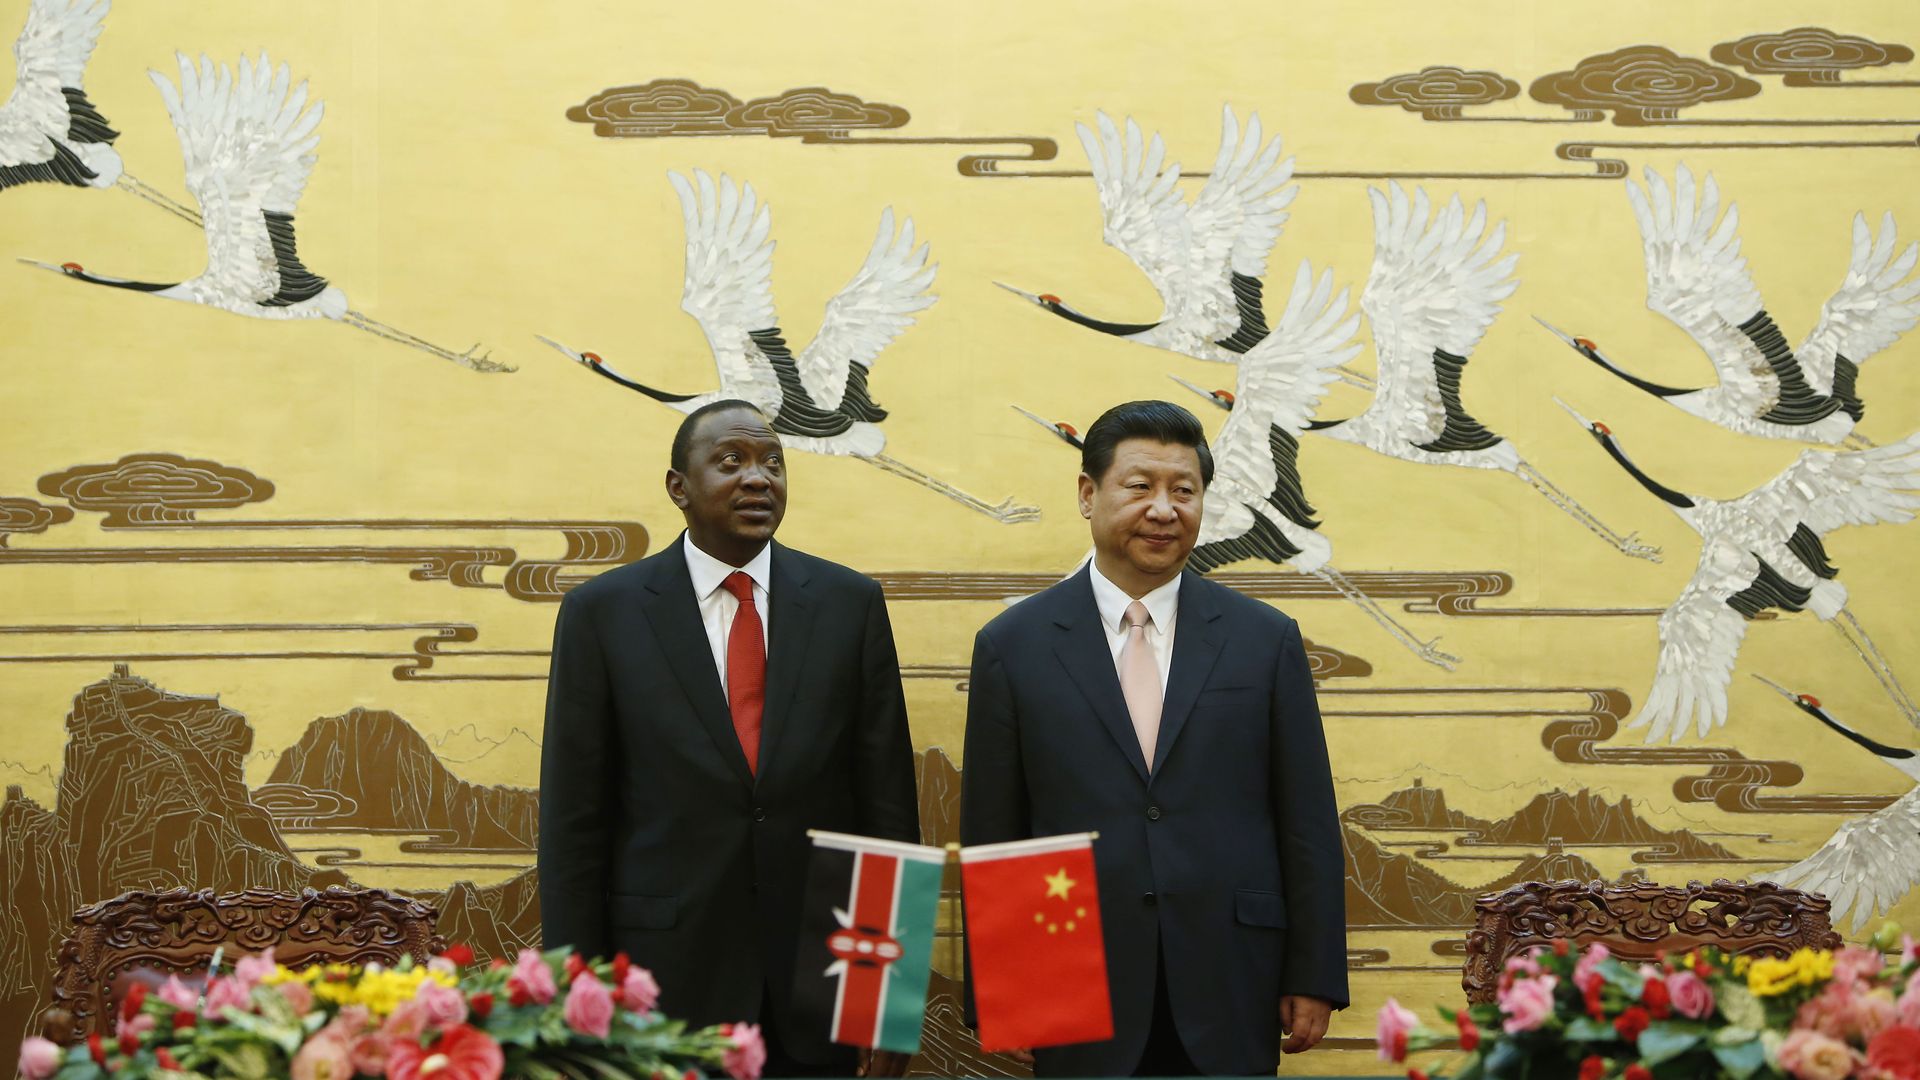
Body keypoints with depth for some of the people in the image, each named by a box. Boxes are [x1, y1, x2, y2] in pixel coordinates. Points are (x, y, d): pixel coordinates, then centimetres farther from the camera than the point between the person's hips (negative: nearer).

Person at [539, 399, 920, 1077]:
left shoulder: (850, 605, 4)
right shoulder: (603, 613, 0)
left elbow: (887, 800, 4)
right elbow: (573, 823, 0)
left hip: (816, 989, 2)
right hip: (669, 975, -1)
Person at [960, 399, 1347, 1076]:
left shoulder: (1267, 640, 4)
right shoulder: (1013, 647, 2)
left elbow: (1308, 825, 5)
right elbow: (989, 837, 3)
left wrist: (1314, 978, 1)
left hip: (1230, 997, 1)